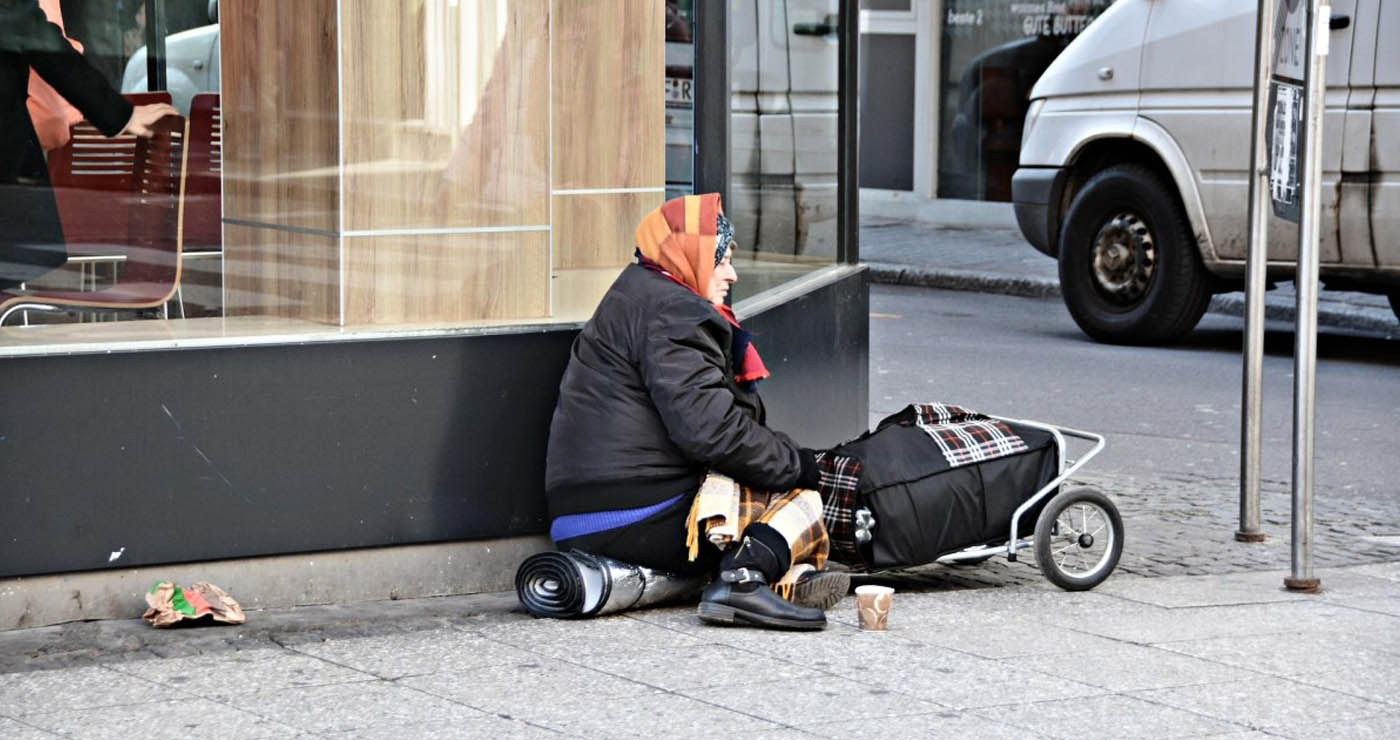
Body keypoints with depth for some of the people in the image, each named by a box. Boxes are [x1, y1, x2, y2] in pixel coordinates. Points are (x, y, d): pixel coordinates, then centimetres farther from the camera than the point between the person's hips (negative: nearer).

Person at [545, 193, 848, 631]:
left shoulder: (635, 298, 25)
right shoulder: (670, 313, -10)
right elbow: (706, 427, -20)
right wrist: (793, 462, -8)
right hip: (641, 521, -10)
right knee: (798, 497, -4)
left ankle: (792, 576, -6)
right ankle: (744, 579, -29)